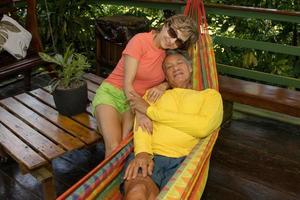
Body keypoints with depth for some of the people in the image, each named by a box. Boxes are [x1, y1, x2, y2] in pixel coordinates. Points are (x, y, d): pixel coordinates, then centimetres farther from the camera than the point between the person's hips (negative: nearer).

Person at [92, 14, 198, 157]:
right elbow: (127, 83, -22)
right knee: (114, 147, -24)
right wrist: (140, 113, -35)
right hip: (111, 93, -4)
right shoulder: (140, 41, -18)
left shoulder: (171, 53, -1)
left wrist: (162, 86, -18)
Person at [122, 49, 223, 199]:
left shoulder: (210, 95, 18)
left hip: (183, 160, -1)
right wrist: (142, 152, -16)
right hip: (148, 156, 1)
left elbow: (203, 126, -2)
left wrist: (151, 110, 2)